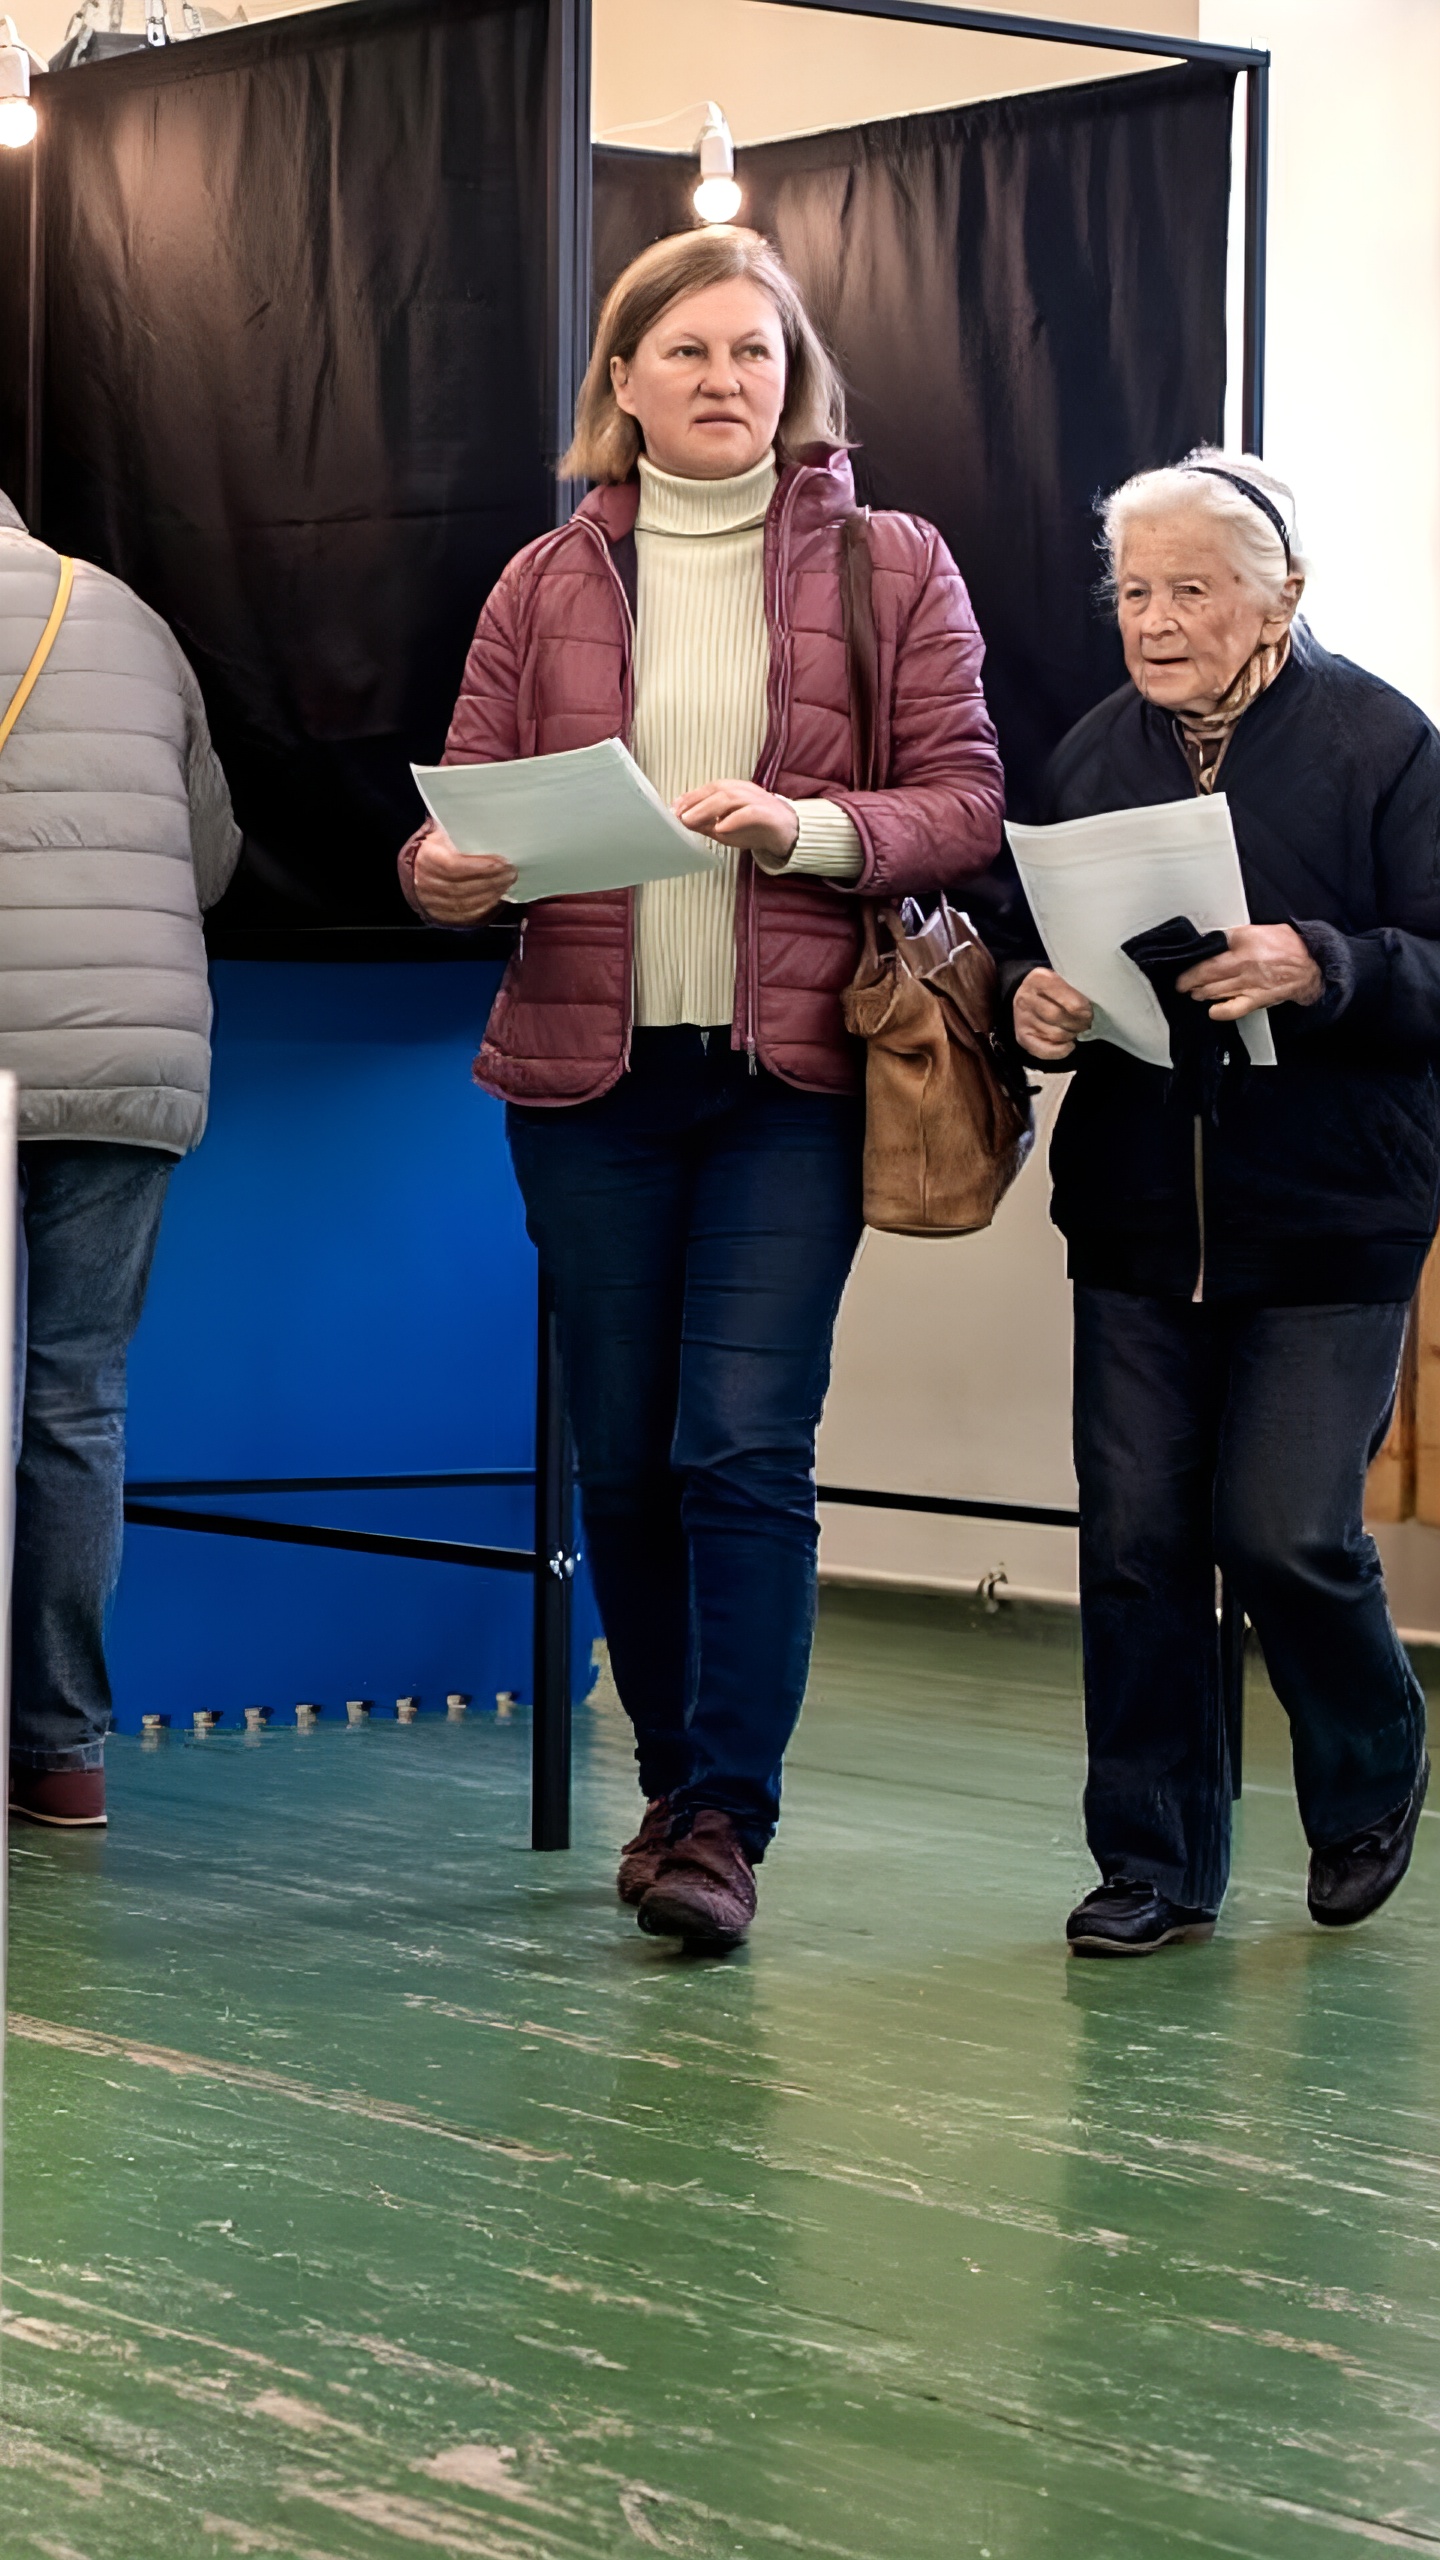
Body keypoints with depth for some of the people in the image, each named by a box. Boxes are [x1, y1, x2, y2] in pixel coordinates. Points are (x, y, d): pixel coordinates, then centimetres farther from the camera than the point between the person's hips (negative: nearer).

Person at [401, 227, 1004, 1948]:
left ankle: (727, 1818, -7)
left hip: (793, 1066, -3)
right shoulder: (547, 584, 10)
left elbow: (966, 805, -2)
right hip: (586, 1067, 3)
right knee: (622, 1454, 8)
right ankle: (674, 1783, 24)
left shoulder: (890, 569, 4)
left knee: (744, 1445, -12)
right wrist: (444, 875, -16)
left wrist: (802, 825, -18)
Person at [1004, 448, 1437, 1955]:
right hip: (1137, 1212, 4)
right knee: (1134, 1541, 3)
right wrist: (1034, 1003, -7)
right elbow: (1042, 942, 16)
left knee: (1284, 1533, -5)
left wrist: (1319, 970, -27)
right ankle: (1155, 1865, 16)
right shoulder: (1094, 754, 9)